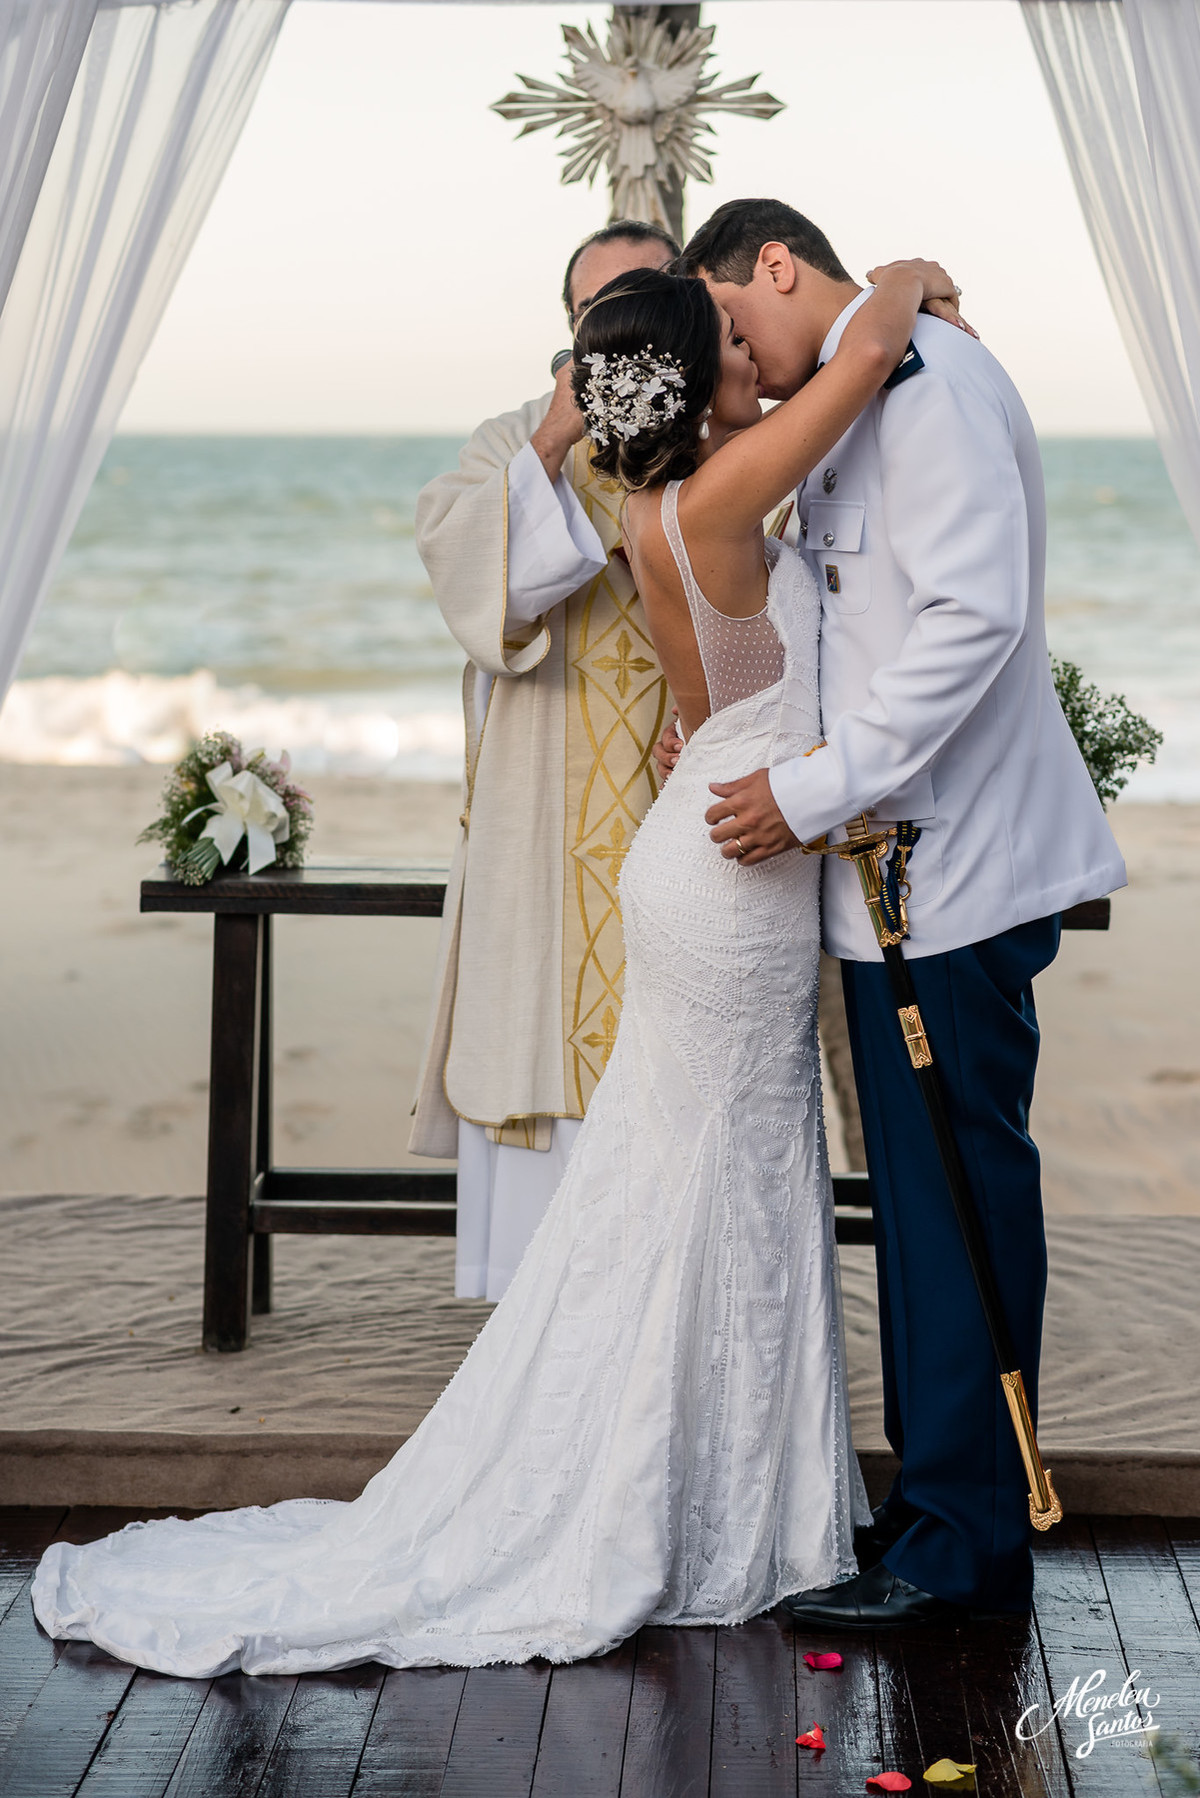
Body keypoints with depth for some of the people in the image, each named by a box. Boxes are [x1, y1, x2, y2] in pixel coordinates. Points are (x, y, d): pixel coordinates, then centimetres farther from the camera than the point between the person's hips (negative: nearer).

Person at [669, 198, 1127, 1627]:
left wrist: (813, 790, -21)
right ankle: (937, 1496, 24)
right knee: (920, 1190, 14)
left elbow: (975, 616, -23)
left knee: (957, 1191, -4)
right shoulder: (842, 406, 18)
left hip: (954, 863, -10)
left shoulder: (929, 375, -13)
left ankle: (963, 1541, 4)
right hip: (898, 863, 10)